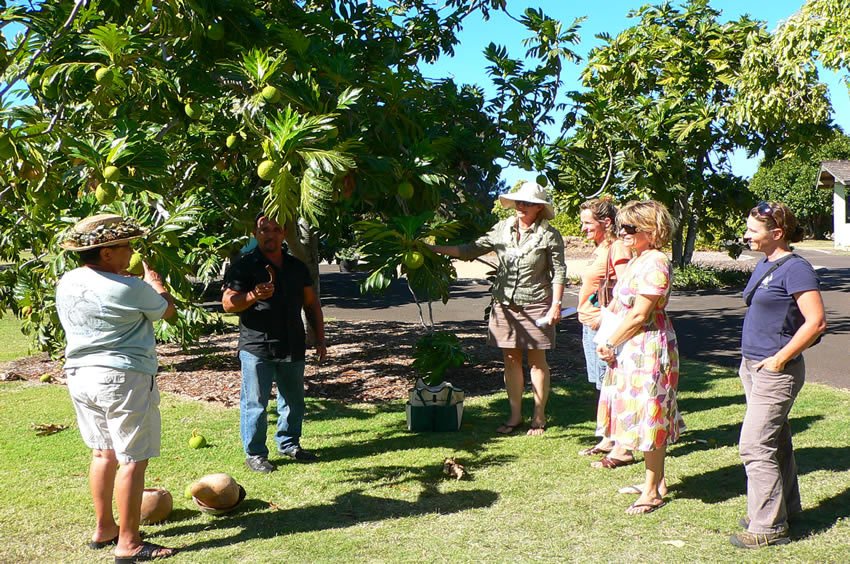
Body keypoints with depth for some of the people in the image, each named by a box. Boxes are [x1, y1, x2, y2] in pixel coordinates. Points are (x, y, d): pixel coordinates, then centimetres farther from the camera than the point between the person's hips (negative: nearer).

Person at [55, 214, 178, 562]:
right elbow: (167, 311, 0)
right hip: (124, 378, -8)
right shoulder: (129, 288, -18)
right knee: (132, 459, 0)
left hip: (79, 375, 8)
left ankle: (103, 529, 30)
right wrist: (153, 279, 17)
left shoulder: (66, 284, 4)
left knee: (103, 452, 20)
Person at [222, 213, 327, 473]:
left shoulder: (296, 267, 11)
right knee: (255, 404, 0)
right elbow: (228, 303, -10)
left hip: (293, 347, 5)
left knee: (294, 401, 15)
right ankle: (254, 453, 11)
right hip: (256, 347, -5)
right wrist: (253, 295, -29)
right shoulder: (244, 266, -4)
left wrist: (320, 339, 12)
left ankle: (289, 444, 31)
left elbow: (312, 303, 17)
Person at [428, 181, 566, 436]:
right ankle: (515, 415, 19)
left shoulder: (549, 235, -6)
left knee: (537, 360, 5)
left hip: (535, 305, -4)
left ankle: (539, 416, 16)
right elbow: (470, 250, 7)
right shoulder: (502, 229, 5)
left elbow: (559, 272, -4)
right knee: (511, 360, 9)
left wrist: (555, 305, -11)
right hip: (505, 304, 4)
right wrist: (433, 248, 1)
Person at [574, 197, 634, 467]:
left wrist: (605, 317, -20)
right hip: (590, 326, 10)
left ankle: (622, 449, 1)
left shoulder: (617, 248, -14)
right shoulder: (600, 249, 15)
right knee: (604, 387, 16)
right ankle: (608, 441, 27)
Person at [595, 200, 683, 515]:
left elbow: (639, 315, -21)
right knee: (644, 417, 17)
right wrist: (609, 341, 7)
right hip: (633, 349, 10)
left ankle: (653, 491, 10)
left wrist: (610, 344, -12)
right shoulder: (638, 261, 13)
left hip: (649, 349, -10)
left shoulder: (654, 264, -19)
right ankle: (656, 480, 29)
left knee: (649, 416, -1)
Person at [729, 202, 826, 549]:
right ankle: (785, 508, 33)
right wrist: (749, 359, 15)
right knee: (776, 442, 19)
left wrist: (780, 358, -19)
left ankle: (767, 526, 2)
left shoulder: (795, 269, -17)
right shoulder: (764, 265, 10)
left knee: (755, 446, -8)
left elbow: (816, 322, -22)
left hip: (776, 372, -9)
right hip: (753, 366, 9)